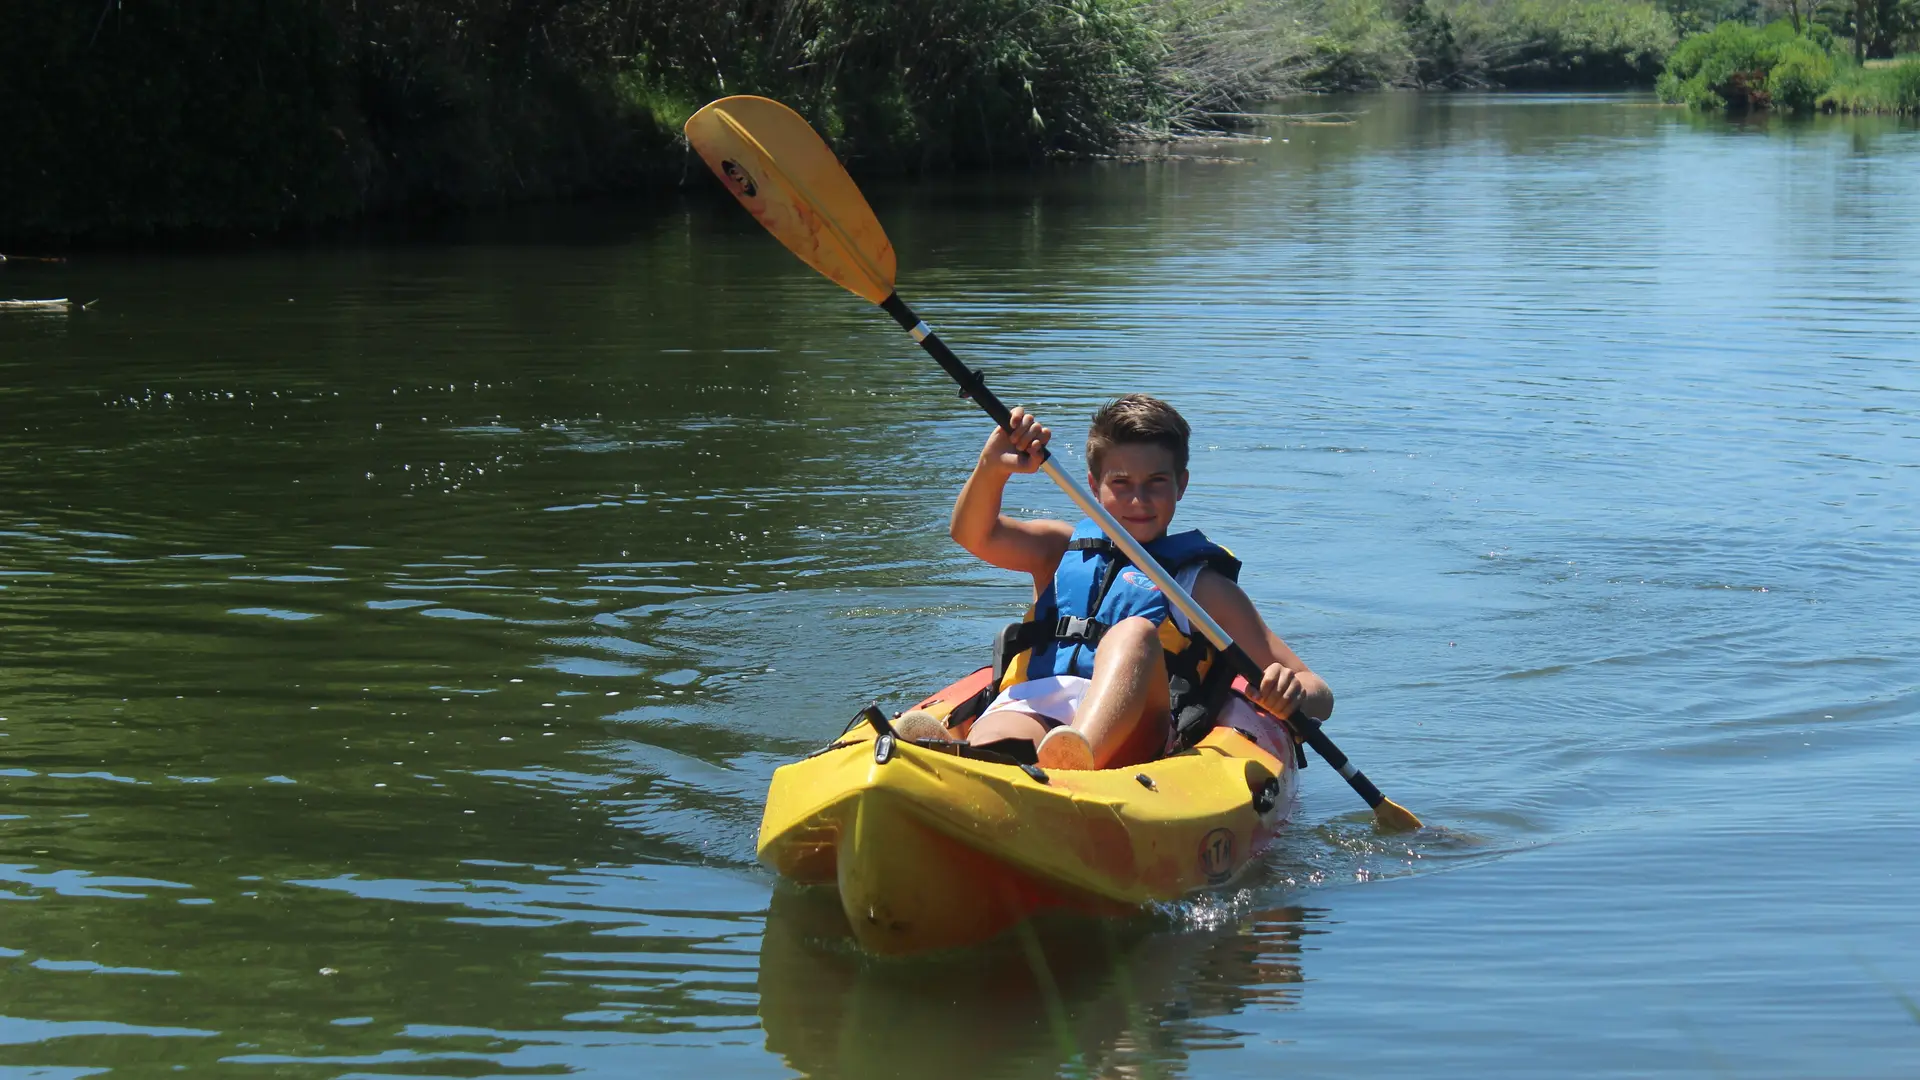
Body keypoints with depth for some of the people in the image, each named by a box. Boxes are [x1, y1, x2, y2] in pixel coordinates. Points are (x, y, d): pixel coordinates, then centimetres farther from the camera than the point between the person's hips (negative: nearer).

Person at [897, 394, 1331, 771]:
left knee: (1135, 632, -31)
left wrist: (1290, 693, -11)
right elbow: (976, 535, 10)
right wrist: (992, 469, -12)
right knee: (1003, 730, -34)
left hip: (1127, 736, -2)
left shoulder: (1198, 583, 22)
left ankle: (1077, 758, -61)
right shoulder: (1063, 549, 31)